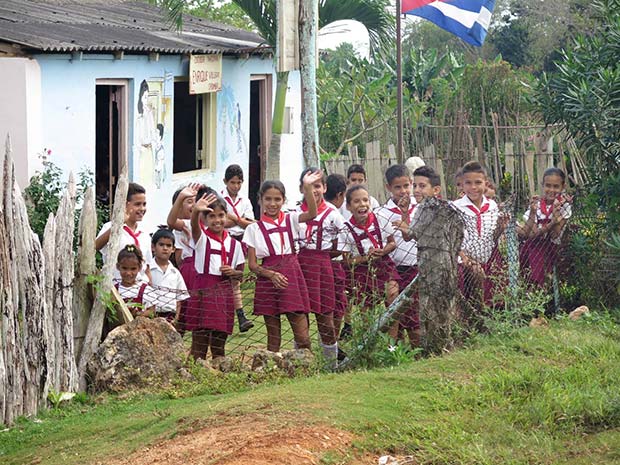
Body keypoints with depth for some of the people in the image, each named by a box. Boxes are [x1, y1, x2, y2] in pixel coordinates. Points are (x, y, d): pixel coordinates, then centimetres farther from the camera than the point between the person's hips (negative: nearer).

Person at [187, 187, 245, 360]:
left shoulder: (234, 244, 11)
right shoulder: (201, 239, -1)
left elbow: (240, 273, 18)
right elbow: (194, 225, -24)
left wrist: (233, 272, -7)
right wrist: (195, 211, -46)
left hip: (224, 294, 4)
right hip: (203, 292, -3)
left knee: (218, 347, 9)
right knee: (199, 344, -5)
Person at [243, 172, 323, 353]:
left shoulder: (290, 220, 7)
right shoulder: (254, 229, 5)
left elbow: (312, 214, -14)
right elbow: (252, 264, 2)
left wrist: (307, 188, -26)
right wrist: (271, 274, -16)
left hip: (292, 278, 0)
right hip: (268, 282, 0)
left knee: (302, 337, -5)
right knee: (273, 338, 5)